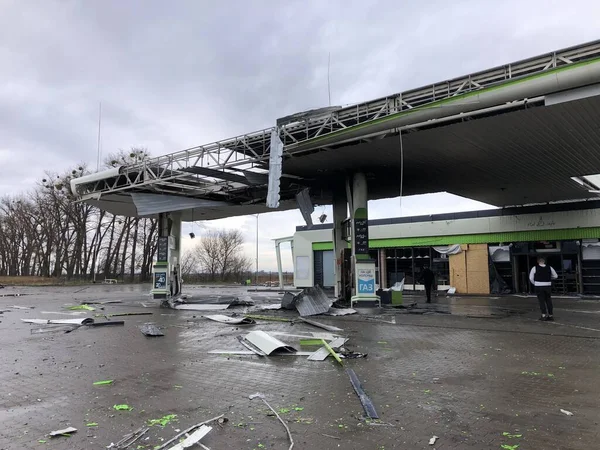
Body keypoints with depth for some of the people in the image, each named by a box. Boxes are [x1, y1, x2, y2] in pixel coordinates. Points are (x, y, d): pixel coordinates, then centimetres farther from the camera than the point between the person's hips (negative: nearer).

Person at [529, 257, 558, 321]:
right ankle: (550, 315, 14)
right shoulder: (549, 268, 3)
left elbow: (531, 278, -3)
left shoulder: (535, 268, -5)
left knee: (541, 301, 2)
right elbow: (555, 276, 16)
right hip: (548, 286, 3)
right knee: (548, 301, 11)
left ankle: (544, 315, -4)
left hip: (539, 287, -3)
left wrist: (535, 284, 12)